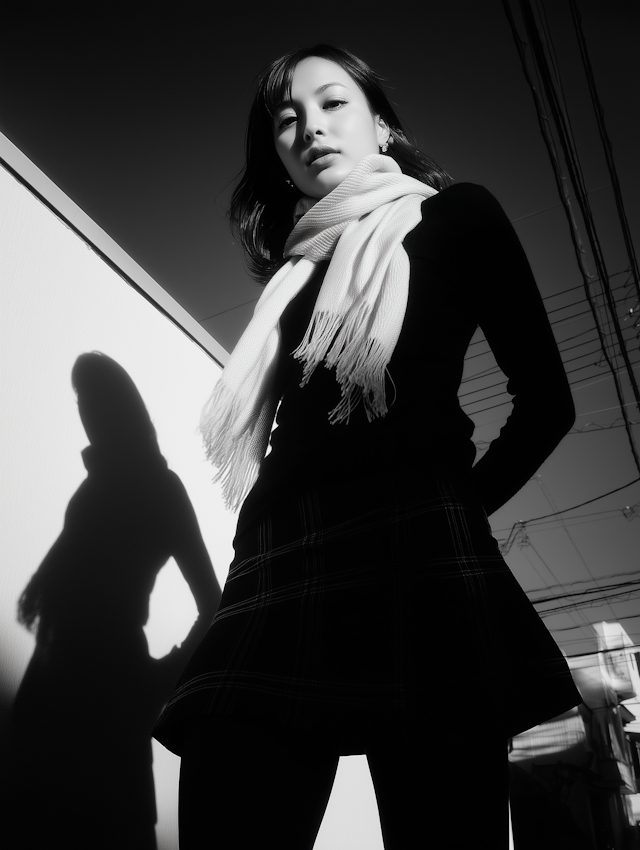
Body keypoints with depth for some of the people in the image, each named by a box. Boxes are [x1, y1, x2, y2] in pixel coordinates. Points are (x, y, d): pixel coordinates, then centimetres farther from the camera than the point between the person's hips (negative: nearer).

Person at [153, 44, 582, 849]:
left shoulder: (455, 218, 14)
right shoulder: (293, 276, 27)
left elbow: (546, 399, 8)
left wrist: (455, 507, 7)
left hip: (412, 551, -4)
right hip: (276, 567, 5)